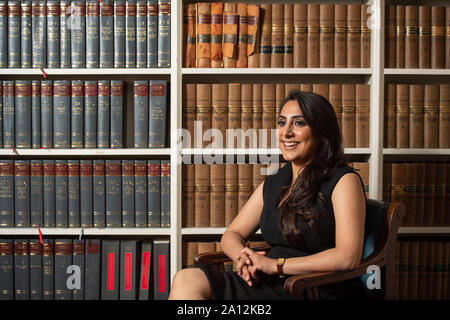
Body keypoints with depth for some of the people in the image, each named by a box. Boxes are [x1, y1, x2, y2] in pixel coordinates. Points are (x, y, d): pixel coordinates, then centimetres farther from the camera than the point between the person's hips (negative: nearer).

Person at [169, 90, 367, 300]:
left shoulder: (344, 181, -5)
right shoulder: (273, 184, 15)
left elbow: (348, 257, -16)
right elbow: (231, 235, 17)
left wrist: (276, 264, -16)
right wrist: (243, 257, -8)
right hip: (269, 283, 6)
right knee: (185, 280, -18)